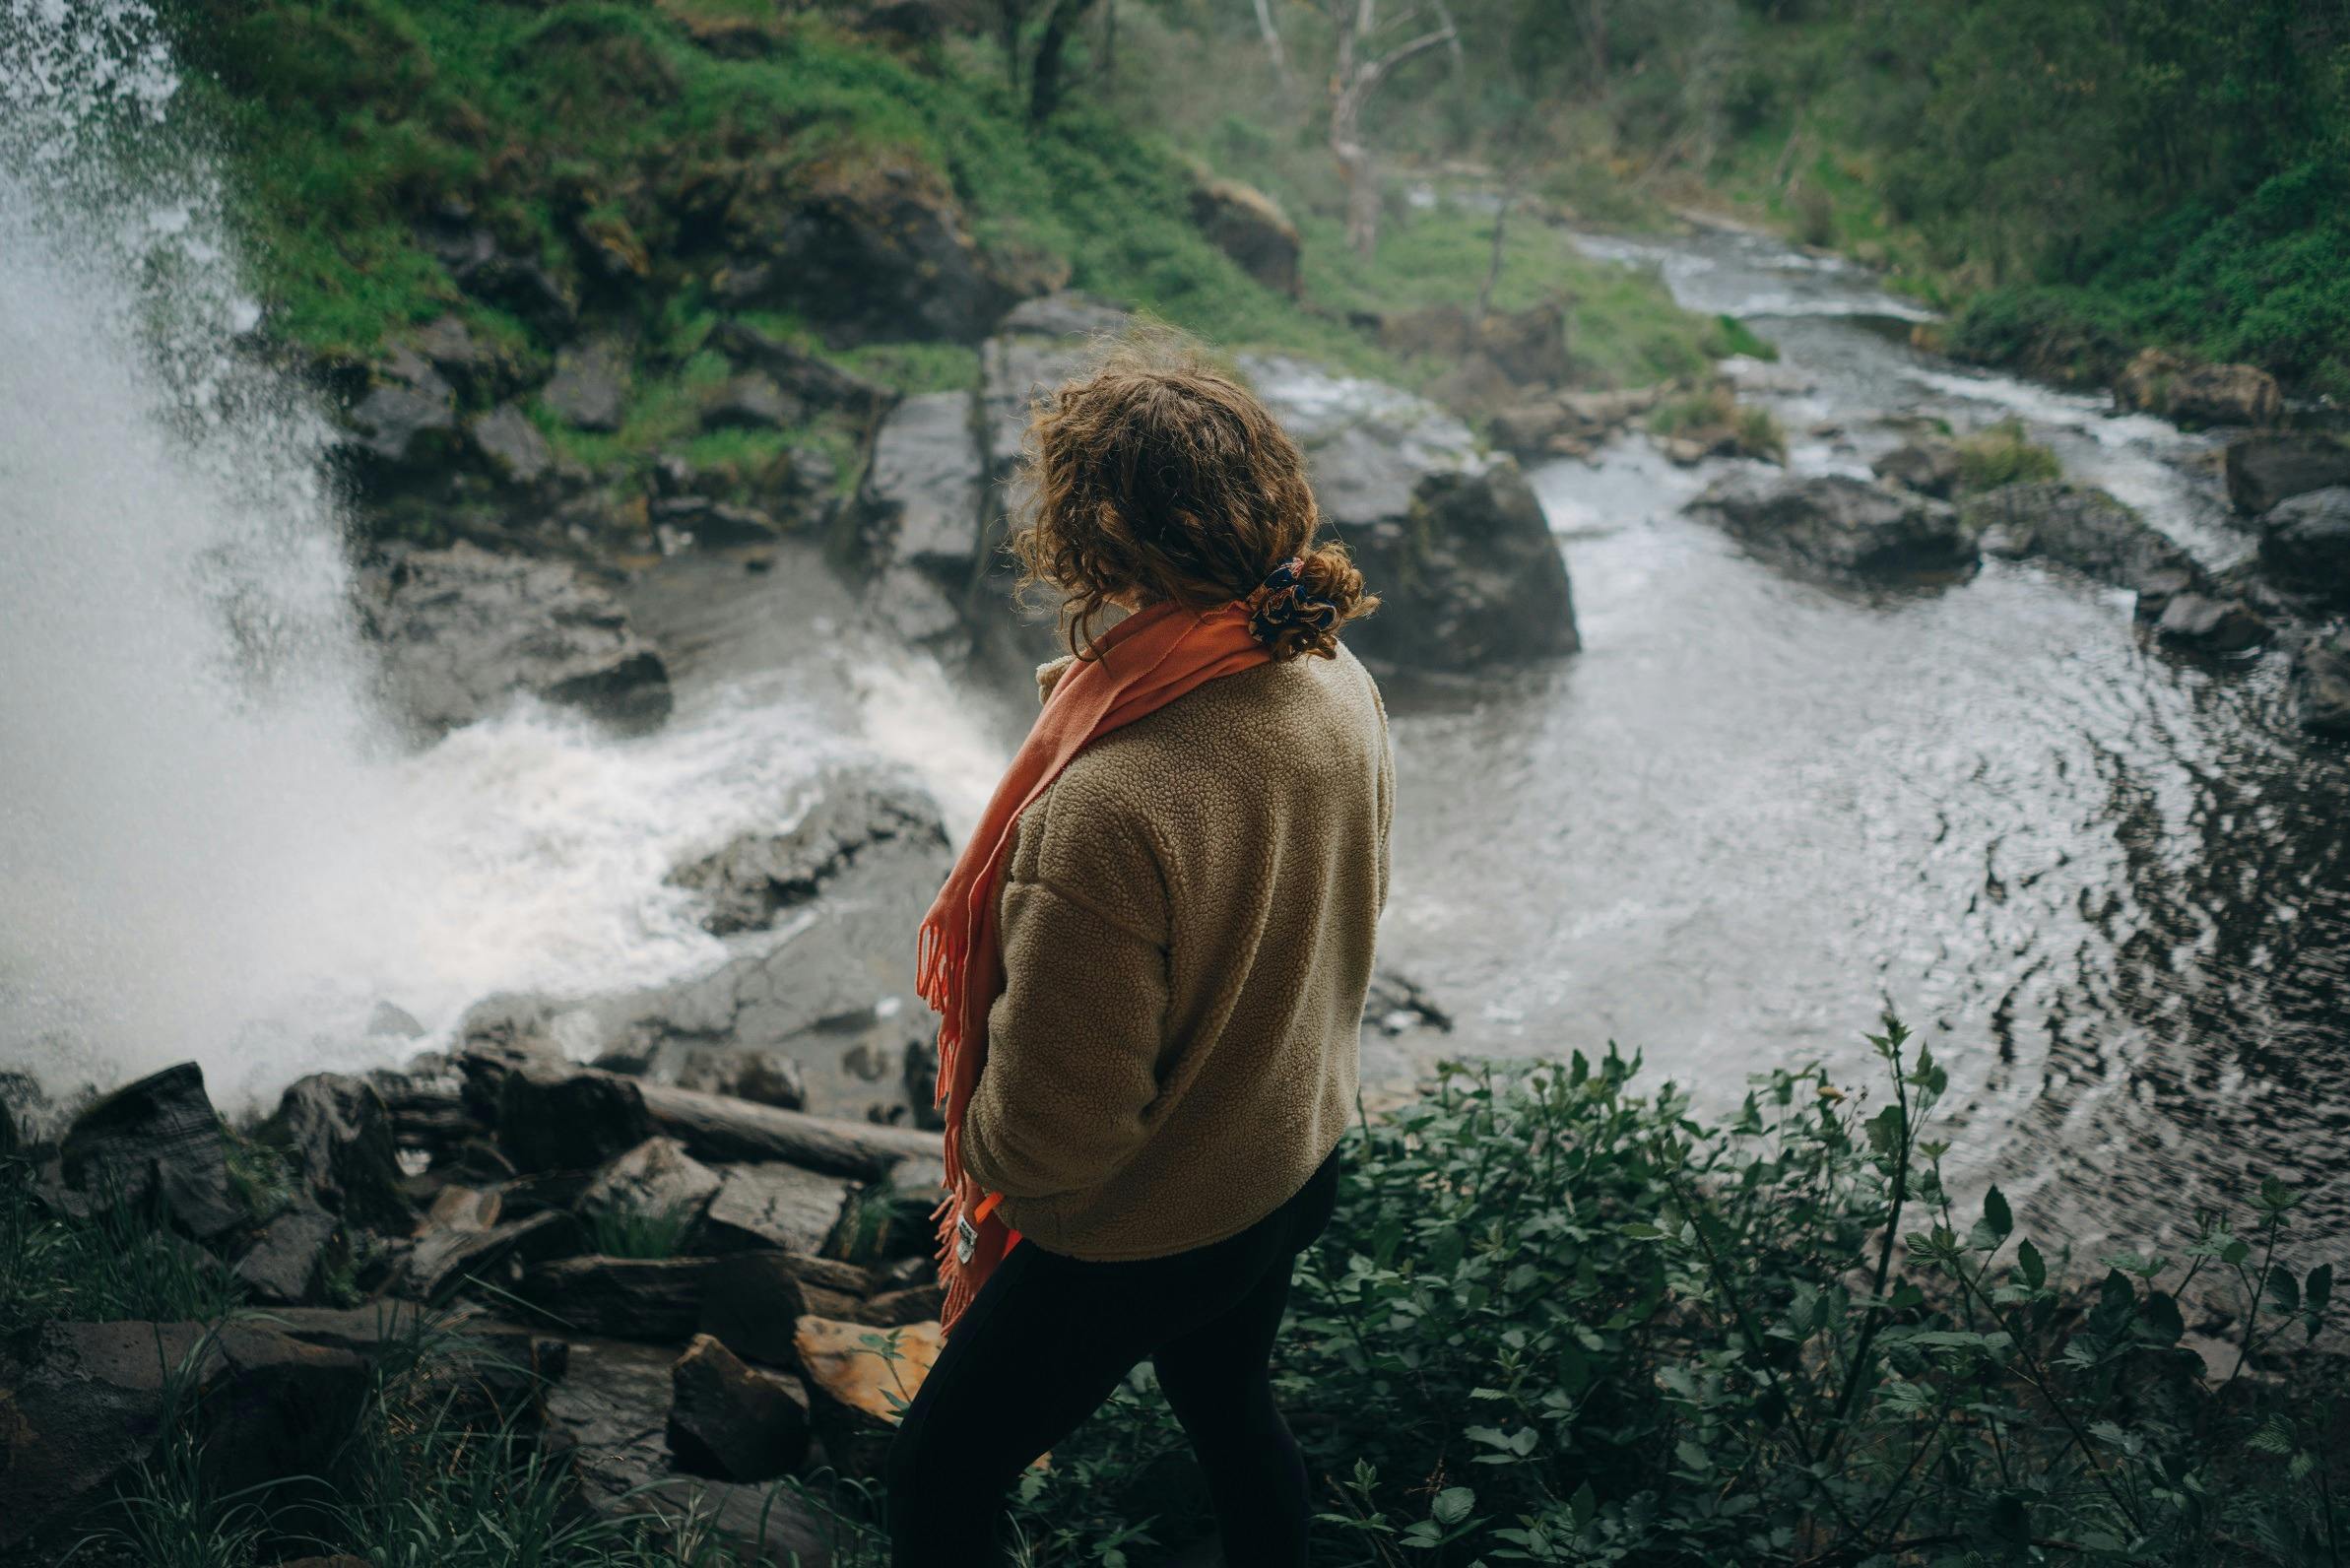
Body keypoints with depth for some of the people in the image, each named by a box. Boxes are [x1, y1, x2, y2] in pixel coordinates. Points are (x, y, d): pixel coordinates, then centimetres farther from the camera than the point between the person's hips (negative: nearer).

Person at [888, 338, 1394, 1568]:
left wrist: (976, 1146, -7)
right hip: (1301, 1167, 7)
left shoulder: (1104, 812, -39)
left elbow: (1043, 1143, -29)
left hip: (1140, 1240, -7)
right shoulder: (1338, 688, -15)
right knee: (1235, 1415, 33)